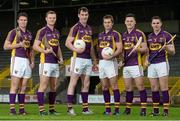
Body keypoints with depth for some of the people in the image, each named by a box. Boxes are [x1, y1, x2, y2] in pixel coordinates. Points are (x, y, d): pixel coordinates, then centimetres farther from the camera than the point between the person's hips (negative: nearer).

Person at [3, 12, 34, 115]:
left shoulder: (29, 34, 17)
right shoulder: (14, 32, -1)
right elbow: (6, 46, -6)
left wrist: (32, 62, 11)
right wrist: (19, 44, -13)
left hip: (27, 61, 6)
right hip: (17, 59, -6)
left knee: (23, 87, 5)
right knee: (15, 86, -8)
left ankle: (22, 109, 8)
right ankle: (12, 109, -7)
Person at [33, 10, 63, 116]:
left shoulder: (57, 32, 17)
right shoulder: (42, 31, -4)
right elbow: (35, 46, -7)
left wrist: (61, 58, 10)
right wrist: (45, 51, -22)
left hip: (55, 63, 7)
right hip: (46, 62, -7)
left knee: (54, 87, 9)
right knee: (43, 86, -7)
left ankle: (52, 109, 17)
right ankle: (41, 109, -5)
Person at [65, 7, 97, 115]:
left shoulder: (89, 29, 16)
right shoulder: (75, 28, -5)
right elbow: (68, 43, -9)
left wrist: (95, 60, 19)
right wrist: (76, 50, -27)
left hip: (88, 59, 7)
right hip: (78, 58, -7)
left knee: (86, 84, 9)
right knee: (73, 83, -6)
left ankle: (85, 108, 15)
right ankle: (70, 108, -3)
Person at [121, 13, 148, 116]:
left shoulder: (139, 34, -2)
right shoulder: (123, 35, 18)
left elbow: (145, 49, -6)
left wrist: (138, 49, -24)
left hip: (136, 64, -6)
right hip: (126, 64, 6)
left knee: (140, 86, -7)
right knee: (128, 87, 9)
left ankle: (143, 109, -5)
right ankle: (128, 108, 15)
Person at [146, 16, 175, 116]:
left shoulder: (167, 35, 0)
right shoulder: (149, 37, 14)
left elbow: (172, 52, -2)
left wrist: (166, 48, -22)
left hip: (162, 63, -5)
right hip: (151, 64, 5)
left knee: (164, 88, -7)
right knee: (154, 88, 4)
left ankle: (166, 110, -5)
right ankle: (155, 110, 10)